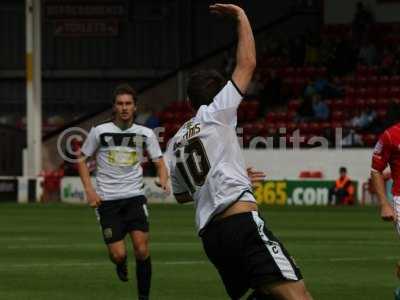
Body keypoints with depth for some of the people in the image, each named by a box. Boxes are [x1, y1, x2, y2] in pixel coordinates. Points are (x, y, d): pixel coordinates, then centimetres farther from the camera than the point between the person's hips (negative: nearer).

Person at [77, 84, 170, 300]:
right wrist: (89, 190, -3)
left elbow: (159, 161, 7)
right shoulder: (100, 131, 0)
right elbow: (81, 158, 9)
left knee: (142, 250, -13)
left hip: (134, 197, 1)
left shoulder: (145, 134, 3)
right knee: (118, 254, -9)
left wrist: (163, 181, -16)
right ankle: (121, 264, 30)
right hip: (107, 199, -1)